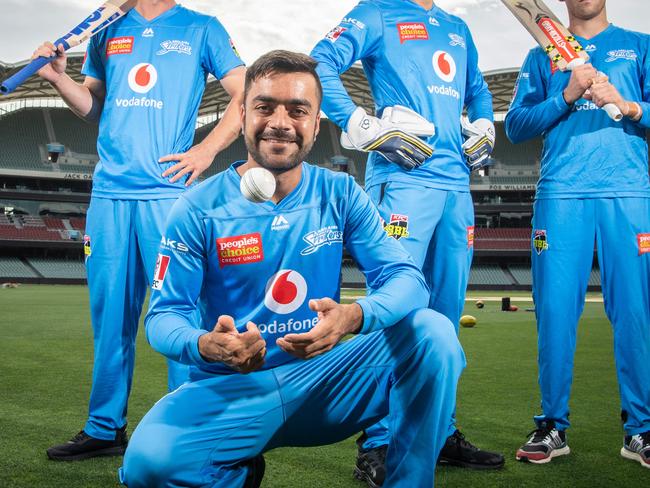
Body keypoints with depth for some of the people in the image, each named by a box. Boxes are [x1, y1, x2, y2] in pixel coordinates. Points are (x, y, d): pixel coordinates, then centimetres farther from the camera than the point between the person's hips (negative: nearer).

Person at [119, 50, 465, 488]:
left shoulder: (341, 195, 1)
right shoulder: (198, 209, -5)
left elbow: (406, 278, -8)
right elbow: (164, 315, -6)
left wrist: (354, 317, -31)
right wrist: (205, 345, -31)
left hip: (323, 382, 2)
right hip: (231, 388, -1)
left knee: (432, 331, -21)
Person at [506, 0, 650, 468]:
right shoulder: (542, 56, 19)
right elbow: (516, 126, 8)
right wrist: (566, 97, -5)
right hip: (560, 195, 0)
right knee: (555, 309, -4)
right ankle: (553, 426, 5)